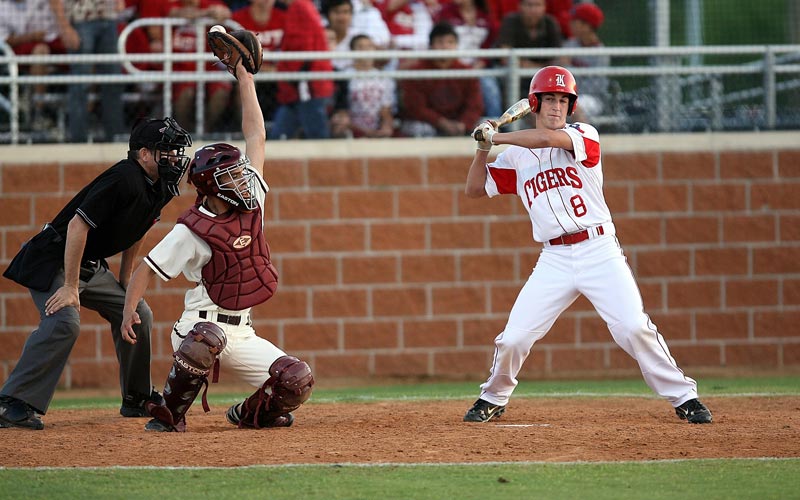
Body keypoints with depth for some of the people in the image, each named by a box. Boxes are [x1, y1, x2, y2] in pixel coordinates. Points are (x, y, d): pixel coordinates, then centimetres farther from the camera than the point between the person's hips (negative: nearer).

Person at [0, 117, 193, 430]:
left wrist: (124, 285, 20)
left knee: (138, 315, 10)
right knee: (64, 322, -28)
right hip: (54, 260, -10)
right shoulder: (124, 179, -25)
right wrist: (70, 286, -28)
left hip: (92, 268, 10)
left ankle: (137, 401, 24)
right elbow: (78, 225, -28)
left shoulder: (159, 188, 4)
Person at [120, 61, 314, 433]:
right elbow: (146, 269, -7)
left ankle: (250, 413, 16)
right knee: (207, 338, -42)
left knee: (296, 381, -14)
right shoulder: (192, 230, -10)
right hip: (202, 325, -6)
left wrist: (245, 80, 11)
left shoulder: (250, 201, 5)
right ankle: (169, 415, -21)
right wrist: (129, 311, -21)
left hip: (242, 333, 6)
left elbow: (256, 137, 9)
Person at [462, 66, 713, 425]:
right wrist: (483, 147, 3)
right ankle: (493, 398, 22)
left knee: (634, 327, -15)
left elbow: (546, 138, -19)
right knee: (513, 339, -4)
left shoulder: (583, 136, 0)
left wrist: (497, 137, -7)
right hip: (554, 261, 3)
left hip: (600, 251, -3)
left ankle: (683, 398, -2)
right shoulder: (516, 156, 12)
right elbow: (474, 189, 16)